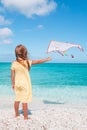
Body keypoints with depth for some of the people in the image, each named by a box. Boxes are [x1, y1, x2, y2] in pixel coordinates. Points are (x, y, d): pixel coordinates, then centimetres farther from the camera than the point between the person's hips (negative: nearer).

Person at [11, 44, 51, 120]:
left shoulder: (14, 63, -5)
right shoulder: (27, 62, -15)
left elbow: (13, 75, 1)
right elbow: (38, 62, -6)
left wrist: (13, 84, 13)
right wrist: (47, 59, 8)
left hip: (17, 84, 5)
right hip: (25, 84, -4)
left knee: (17, 99, 17)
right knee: (25, 101, 2)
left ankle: (17, 114, 32)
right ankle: (25, 116, 11)